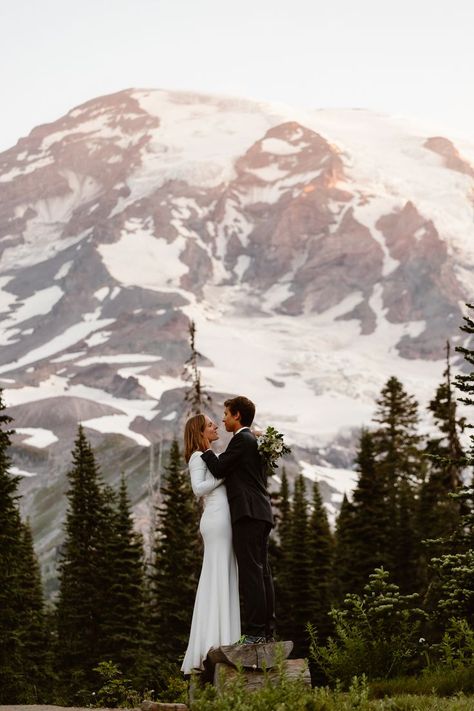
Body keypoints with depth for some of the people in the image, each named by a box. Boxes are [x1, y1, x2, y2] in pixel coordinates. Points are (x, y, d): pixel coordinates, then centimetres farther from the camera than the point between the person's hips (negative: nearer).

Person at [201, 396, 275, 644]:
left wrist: (207, 450, 7)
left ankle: (255, 631, -16)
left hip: (247, 512, -10)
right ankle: (267, 629, 8)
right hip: (261, 513, 10)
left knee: (251, 572, -13)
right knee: (261, 571, 8)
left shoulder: (241, 439, -6)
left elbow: (219, 469, -8)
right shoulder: (255, 441, 23)